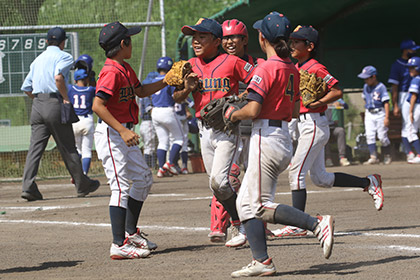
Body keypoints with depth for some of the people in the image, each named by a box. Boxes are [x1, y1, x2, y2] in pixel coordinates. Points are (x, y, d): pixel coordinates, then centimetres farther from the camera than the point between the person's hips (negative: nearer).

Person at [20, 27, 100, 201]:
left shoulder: (38, 59, 20)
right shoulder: (64, 57, 0)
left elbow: (26, 88, 19)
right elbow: (58, 77, -21)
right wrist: (66, 99, -12)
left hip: (37, 106, 6)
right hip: (55, 104, -6)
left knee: (35, 147, -1)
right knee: (68, 148, 3)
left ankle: (28, 186, -14)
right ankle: (82, 185, 14)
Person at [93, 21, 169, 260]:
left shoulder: (125, 69, 11)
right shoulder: (112, 72, -19)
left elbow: (141, 91, 26)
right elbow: (98, 105, -26)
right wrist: (122, 131, -30)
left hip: (125, 134, 10)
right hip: (111, 134, -10)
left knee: (144, 179, 18)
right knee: (122, 187, -12)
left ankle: (130, 233, 28)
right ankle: (119, 245, -13)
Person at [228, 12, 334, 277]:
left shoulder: (266, 69, -14)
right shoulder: (292, 70, 11)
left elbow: (253, 110, -20)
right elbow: (294, 110, 18)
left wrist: (234, 114, -2)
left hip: (266, 136, -9)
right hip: (285, 139, 9)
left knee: (261, 206, -5)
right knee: (246, 202, 11)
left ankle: (318, 224, -16)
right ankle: (261, 261, 5)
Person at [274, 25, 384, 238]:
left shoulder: (316, 68, -12)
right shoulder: (296, 68, 14)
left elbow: (337, 92, -17)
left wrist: (316, 103, -26)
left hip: (314, 124, -10)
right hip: (303, 123, 10)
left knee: (296, 173, -11)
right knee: (320, 178, 13)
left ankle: (298, 225, -8)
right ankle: (368, 183, 24)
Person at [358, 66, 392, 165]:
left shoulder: (381, 87, -10)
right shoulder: (366, 87, 10)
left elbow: (386, 103, -12)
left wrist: (386, 117, -17)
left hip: (380, 113, -6)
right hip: (369, 114, 6)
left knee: (382, 136, -3)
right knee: (370, 136, -6)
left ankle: (387, 156, 14)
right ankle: (373, 157, -7)